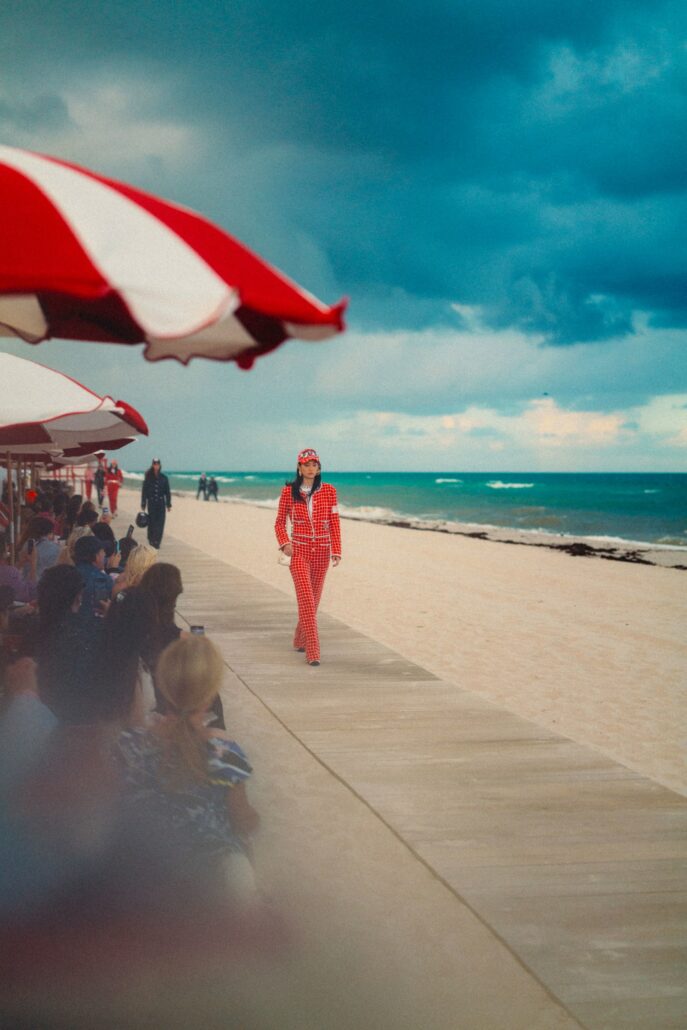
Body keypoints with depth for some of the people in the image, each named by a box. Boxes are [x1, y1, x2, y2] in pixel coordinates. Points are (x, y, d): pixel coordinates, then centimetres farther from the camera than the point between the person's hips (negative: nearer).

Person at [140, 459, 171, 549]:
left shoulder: (163, 477, 5)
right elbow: (144, 491, 2)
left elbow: (167, 492, 8)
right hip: (151, 503, -1)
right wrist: (143, 504, -1)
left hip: (161, 503, 1)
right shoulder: (148, 477, 1)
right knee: (151, 522, 1)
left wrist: (169, 504, 5)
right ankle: (151, 541, 13)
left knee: (160, 523, -6)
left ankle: (157, 542, -4)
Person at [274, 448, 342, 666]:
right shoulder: (289, 491, -1)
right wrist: (284, 543, -8)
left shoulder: (328, 491, 1)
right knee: (306, 599, -13)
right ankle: (313, 651, -15)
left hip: (322, 551, 2)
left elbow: (334, 523, 2)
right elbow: (280, 522, 8)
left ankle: (300, 640, 34)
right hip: (299, 551, -2)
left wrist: (336, 551, -4)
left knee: (313, 598, 13)